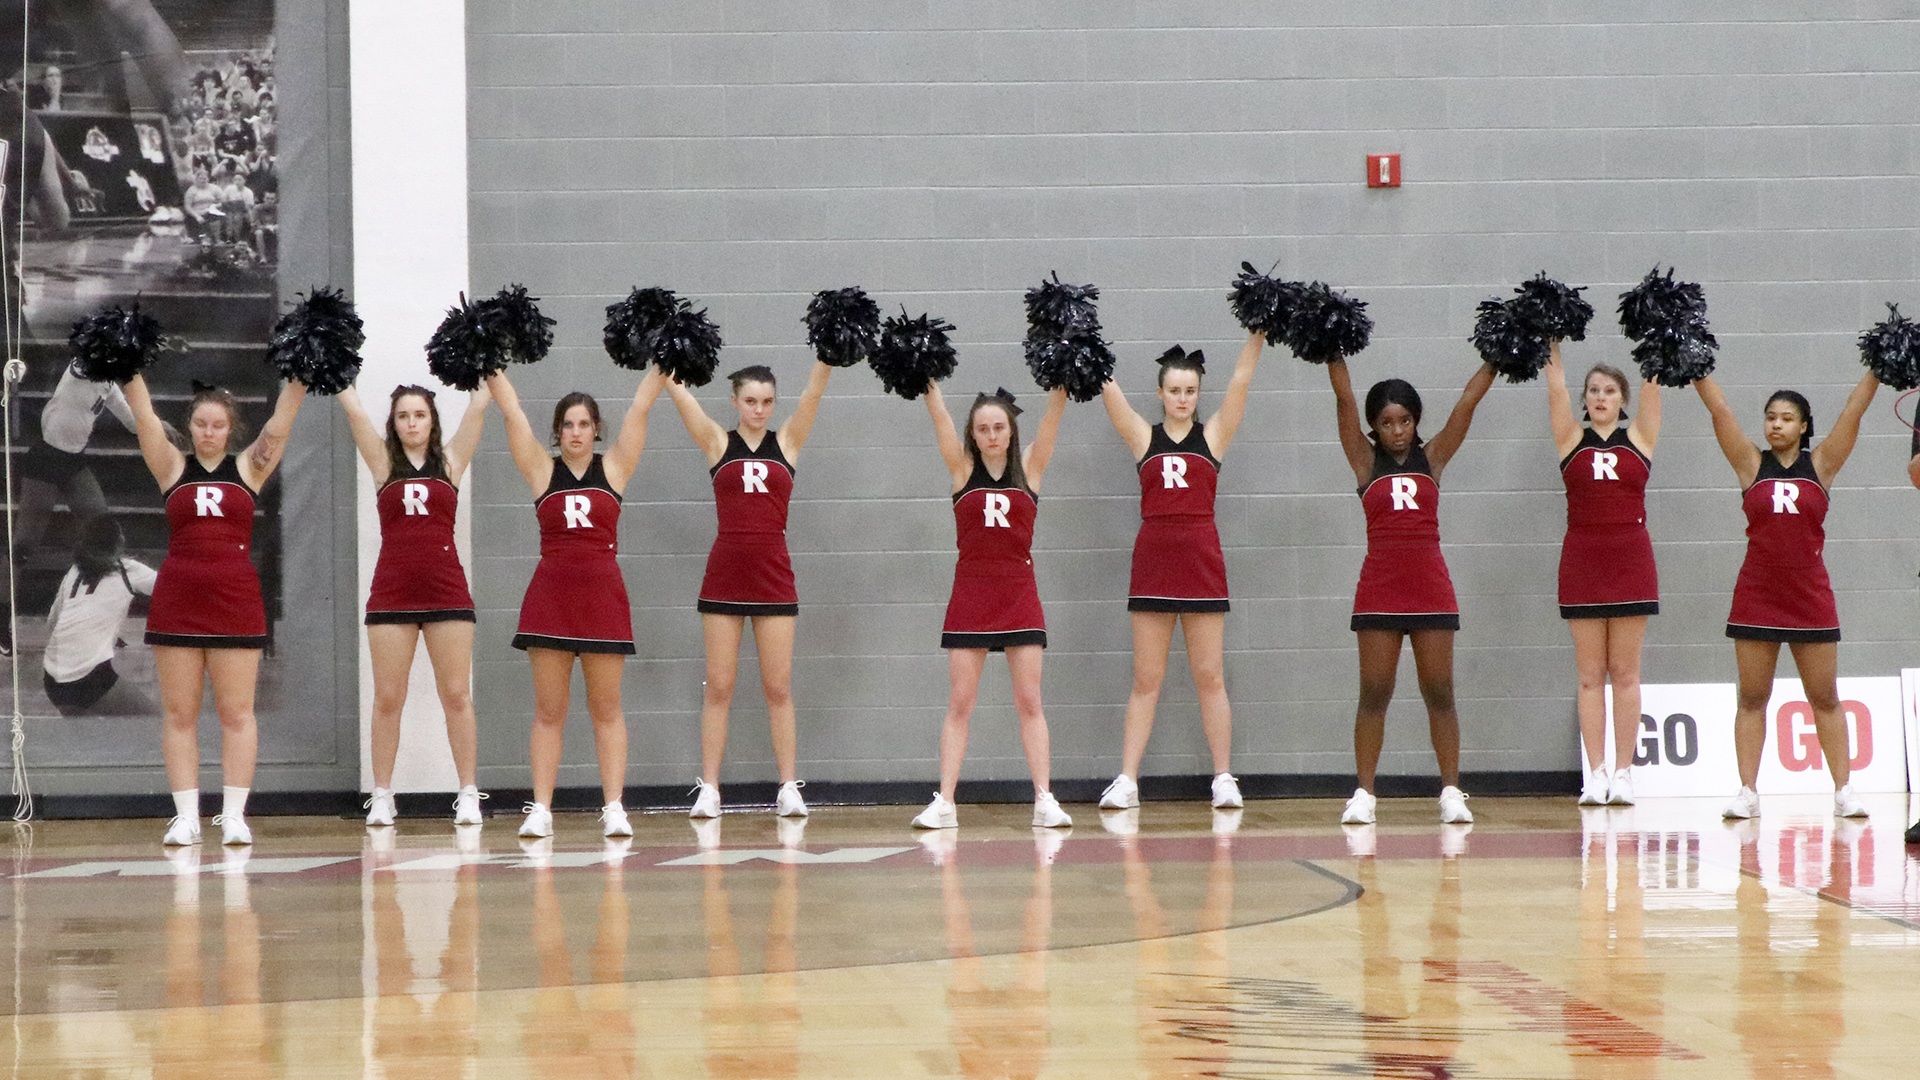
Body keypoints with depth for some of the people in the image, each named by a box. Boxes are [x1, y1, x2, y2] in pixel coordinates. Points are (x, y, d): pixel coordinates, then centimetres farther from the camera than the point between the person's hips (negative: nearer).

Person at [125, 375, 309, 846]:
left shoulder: (248, 468, 6)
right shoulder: (173, 468, 7)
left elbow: (281, 420, -1)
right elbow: (144, 415, 0)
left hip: (235, 599, -1)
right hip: (177, 600, 1)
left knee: (237, 712, -1)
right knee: (179, 713, 1)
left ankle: (234, 815, 1)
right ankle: (186, 816, 3)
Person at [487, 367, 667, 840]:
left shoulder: (613, 467, 5)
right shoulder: (543, 470, 6)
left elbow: (640, 408, 1)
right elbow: (512, 413, 3)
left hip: (602, 594, -1)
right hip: (550, 596, 1)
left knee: (606, 709, 3)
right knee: (548, 711, 2)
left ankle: (614, 807, 2)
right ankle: (540, 809, 3)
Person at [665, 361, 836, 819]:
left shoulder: (786, 442, 7)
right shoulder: (718, 443, 5)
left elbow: (815, 389, -1)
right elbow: (678, 390, -1)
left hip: (773, 575, 0)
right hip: (724, 574, 0)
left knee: (778, 687, 3)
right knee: (718, 686, 1)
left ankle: (789, 788, 5)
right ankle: (708, 789, 4)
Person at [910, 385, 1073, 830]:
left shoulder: (1030, 468, 5)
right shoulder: (963, 469, 4)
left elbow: (1052, 417, -4)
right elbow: (939, 417, -4)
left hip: (1019, 593, 0)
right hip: (971, 592, 0)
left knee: (1029, 701, -1)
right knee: (959, 702, 0)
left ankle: (1044, 799, -2)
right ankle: (944, 802, -1)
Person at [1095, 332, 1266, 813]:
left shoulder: (1213, 435, 7)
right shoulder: (1143, 437, 9)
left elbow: (1241, 379, -1)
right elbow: (1108, 387, 2)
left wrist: (1257, 336, -9)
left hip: (1202, 562, -1)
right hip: (1153, 561, 1)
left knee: (1210, 678, 2)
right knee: (1145, 681, 3)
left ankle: (1224, 778, 6)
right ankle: (1126, 780, 2)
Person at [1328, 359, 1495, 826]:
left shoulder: (1432, 458, 9)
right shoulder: (1366, 461, 6)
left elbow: (1468, 401, 5)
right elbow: (1343, 398, -1)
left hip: (1431, 585, 1)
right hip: (1379, 588, -1)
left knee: (1440, 694, 2)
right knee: (1374, 695, 0)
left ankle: (1451, 792, 5)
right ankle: (1363, 794, 3)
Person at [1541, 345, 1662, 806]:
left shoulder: (1638, 438, 7)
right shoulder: (1572, 439, 7)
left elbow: (1651, 386, 1)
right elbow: (1556, 386, 1)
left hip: (1631, 561, 0)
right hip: (1582, 561, 0)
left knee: (1625, 672, 2)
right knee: (1590, 674, 2)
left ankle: (1623, 772, 4)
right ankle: (1596, 774, 2)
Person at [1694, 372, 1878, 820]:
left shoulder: (1820, 464, 4)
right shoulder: (1751, 464, 4)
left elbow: (1853, 410, -2)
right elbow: (1719, 409, -1)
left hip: (1810, 594, 0)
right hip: (1756, 594, 0)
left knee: (1825, 698, 3)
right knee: (1752, 697, 1)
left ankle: (1843, 789, 6)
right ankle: (1747, 792, 3)